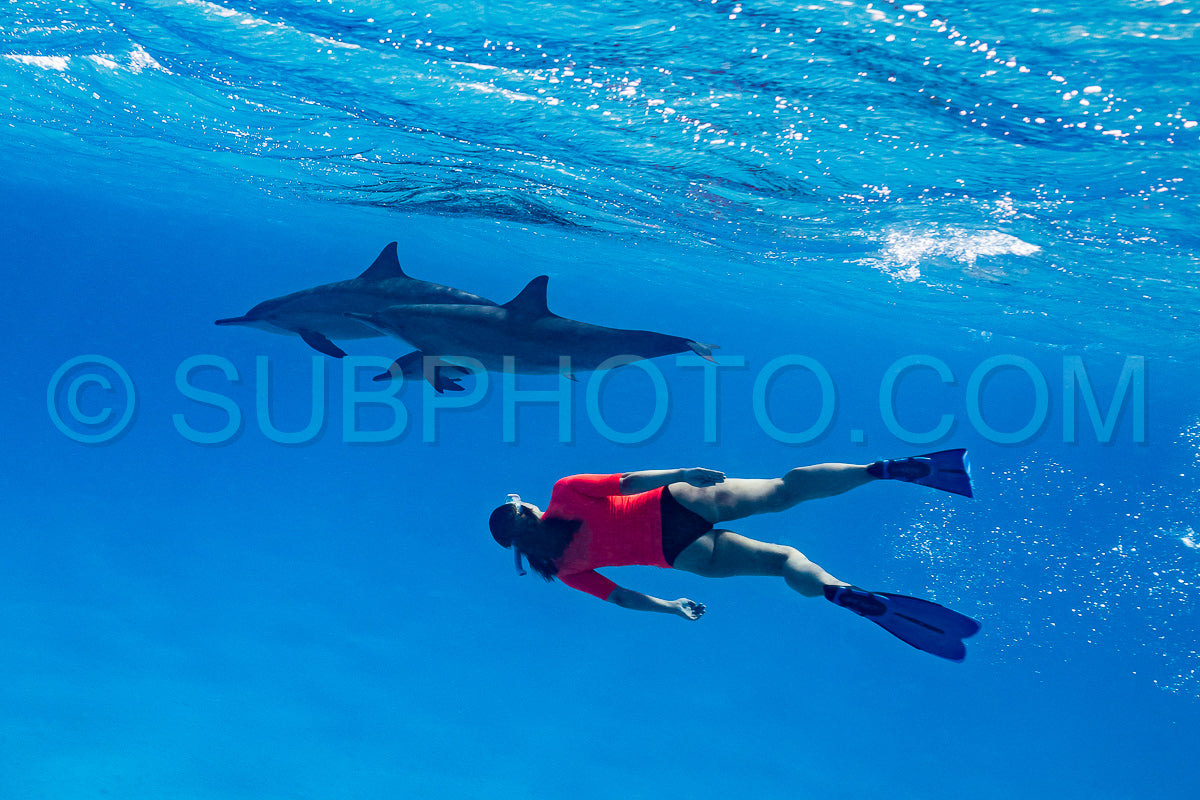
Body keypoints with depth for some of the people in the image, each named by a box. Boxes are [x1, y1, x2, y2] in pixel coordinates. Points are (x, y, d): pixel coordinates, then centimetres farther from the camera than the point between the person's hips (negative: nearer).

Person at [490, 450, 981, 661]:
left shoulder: (564, 493, 7)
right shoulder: (562, 570, 3)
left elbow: (627, 481, 5)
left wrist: (682, 473, -4)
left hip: (673, 504, 2)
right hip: (676, 554, -2)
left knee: (786, 488, -7)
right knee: (782, 560, -13)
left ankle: (887, 469, -11)